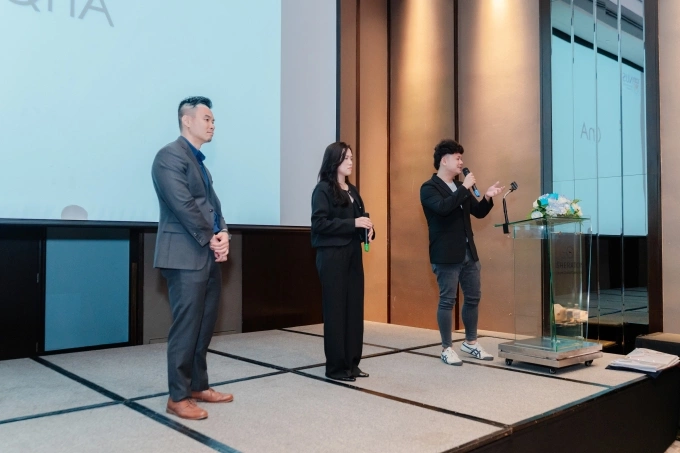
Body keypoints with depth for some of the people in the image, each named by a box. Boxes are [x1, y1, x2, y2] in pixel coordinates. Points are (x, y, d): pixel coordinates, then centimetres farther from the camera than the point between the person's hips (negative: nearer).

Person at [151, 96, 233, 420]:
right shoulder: (171, 155, -8)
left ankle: (198, 386, 25)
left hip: (209, 256, 9)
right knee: (187, 327, -4)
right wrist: (211, 239, -12)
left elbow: (212, 204, 15)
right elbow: (183, 205, -17)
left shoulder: (199, 161, 21)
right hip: (187, 256, -9)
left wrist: (222, 235, -3)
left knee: (204, 326, 13)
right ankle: (178, 397, 6)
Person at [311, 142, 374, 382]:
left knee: (355, 308, 7)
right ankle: (336, 366, 6)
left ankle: (352, 363, 16)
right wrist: (352, 223, -21)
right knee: (335, 309, -2)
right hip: (332, 255, -7)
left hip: (353, 254, 7)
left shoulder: (352, 191, 17)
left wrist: (367, 228, -1)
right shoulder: (323, 190, -6)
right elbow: (319, 222, -15)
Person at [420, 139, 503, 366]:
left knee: (473, 298, 13)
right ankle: (447, 348, 11)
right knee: (447, 301, -1)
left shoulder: (460, 187, 15)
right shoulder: (429, 188, -8)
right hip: (446, 255, -8)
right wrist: (464, 188, -20)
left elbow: (478, 212, 16)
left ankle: (471, 342, 28)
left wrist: (487, 198, -3)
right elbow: (442, 207, -27)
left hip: (468, 253, 8)